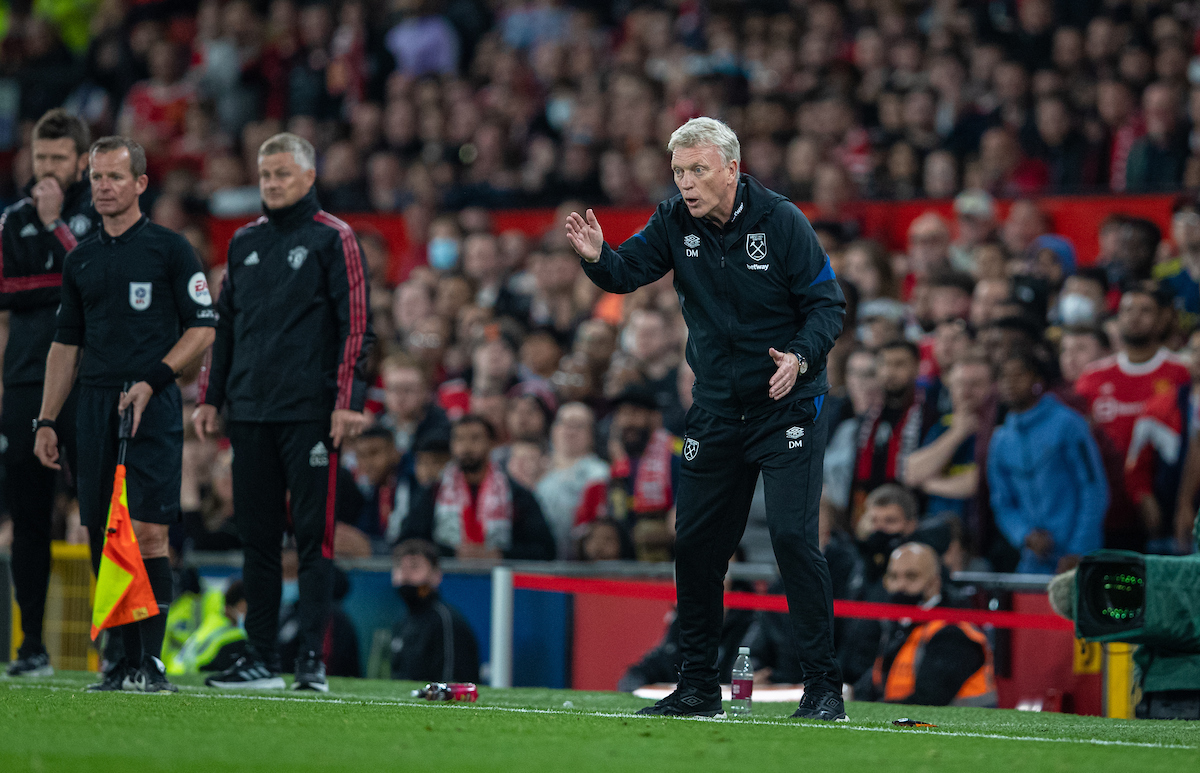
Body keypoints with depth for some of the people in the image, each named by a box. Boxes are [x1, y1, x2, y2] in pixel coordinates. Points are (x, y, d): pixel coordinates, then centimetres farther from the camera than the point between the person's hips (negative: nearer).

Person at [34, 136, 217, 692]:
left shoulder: (170, 249, 1)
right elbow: (66, 344, 20)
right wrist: (46, 421, 13)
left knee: (148, 532, -12)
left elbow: (203, 328, -1)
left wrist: (151, 380, -12)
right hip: (96, 409, 5)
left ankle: (152, 661, -11)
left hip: (153, 407, -5)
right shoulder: (81, 260, 16)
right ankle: (125, 660, 7)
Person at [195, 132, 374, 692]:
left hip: (310, 412, -6)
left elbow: (356, 325, -6)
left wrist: (348, 403, -14)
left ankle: (311, 659, -5)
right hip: (250, 413, 6)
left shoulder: (333, 240, -1)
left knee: (313, 535, -5)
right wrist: (209, 398, 14)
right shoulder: (244, 243, 16)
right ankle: (261, 659, 11)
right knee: (256, 536, 7)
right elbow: (223, 324, 20)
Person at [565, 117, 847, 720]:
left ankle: (823, 687, -9)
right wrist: (596, 257, -28)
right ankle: (698, 687, 18)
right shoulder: (676, 222, -1)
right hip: (716, 409, 5)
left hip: (788, 404, -5)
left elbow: (828, 304, -11)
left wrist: (800, 357, -28)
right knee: (696, 542, 6)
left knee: (792, 535, -15)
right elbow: (626, 273, -6)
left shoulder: (781, 221, -13)